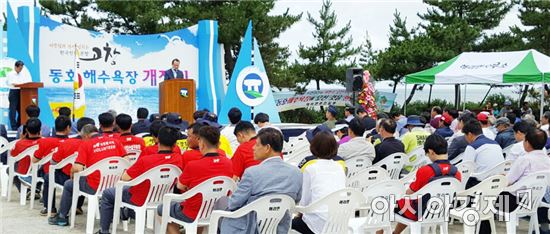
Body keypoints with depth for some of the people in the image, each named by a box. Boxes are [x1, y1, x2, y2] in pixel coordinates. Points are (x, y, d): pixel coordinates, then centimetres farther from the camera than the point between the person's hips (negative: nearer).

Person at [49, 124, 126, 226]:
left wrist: (72, 173, 10)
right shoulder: (115, 141, 4)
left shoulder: (86, 144, -5)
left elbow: (77, 168, -12)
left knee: (68, 184, 24)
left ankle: (62, 217, 35)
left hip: (94, 187, -5)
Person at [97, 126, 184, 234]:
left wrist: (125, 172, 5)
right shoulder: (178, 158, -18)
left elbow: (124, 178, -19)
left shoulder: (145, 160, -30)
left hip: (141, 200, -5)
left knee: (107, 194, 17)